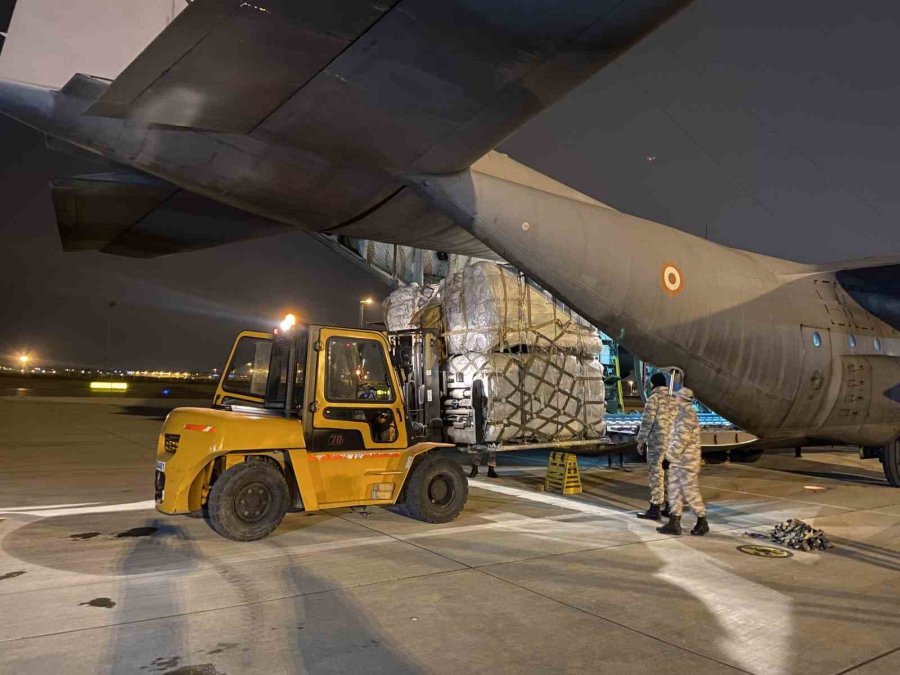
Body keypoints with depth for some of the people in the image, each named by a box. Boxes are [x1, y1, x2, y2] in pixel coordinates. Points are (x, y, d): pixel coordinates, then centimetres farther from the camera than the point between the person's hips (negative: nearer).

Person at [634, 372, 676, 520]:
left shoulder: (654, 398, -10)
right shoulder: (673, 398, 11)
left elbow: (647, 421, -13)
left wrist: (641, 441, -7)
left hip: (657, 440, -7)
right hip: (672, 440, 7)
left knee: (656, 473, -4)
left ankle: (654, 509, -1)